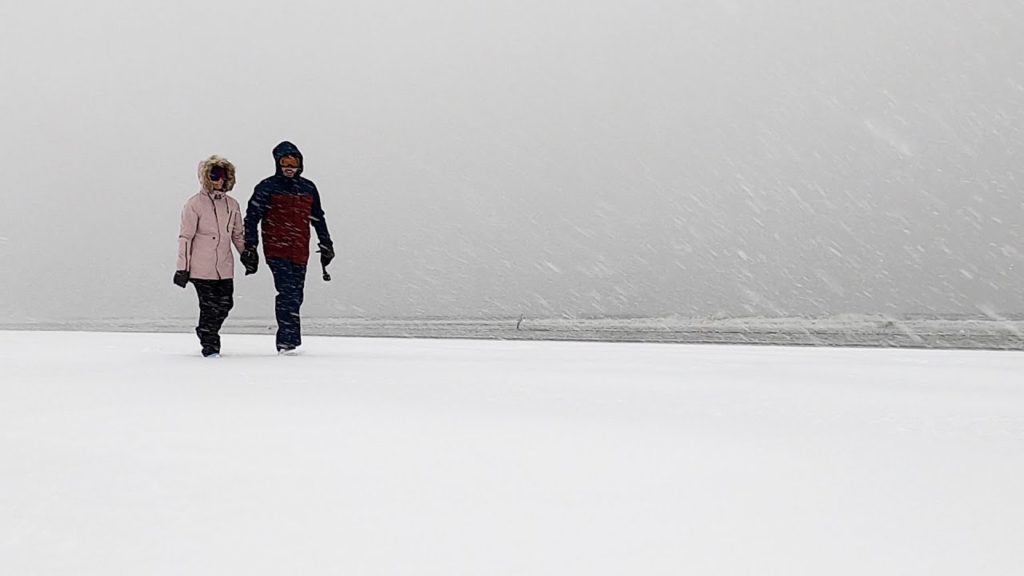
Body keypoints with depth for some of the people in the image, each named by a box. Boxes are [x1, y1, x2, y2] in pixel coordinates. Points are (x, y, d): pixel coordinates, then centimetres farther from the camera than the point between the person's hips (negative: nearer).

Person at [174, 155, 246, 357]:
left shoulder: (232, 205, 9)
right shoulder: (195, 204, -6)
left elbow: (238, 235, 20)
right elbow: (185, 237, -7)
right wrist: (182, 268, -10)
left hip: (225, 267, 5)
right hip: (201, 267, -5)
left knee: (224, 304, 6)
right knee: (209, 306, -4)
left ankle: (205, 332, 33)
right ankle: (210, 346, 11)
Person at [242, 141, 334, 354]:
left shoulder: (309, 189, 14)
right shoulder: (267, 187, 0)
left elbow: (318, 219, 24)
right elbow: (251, 217, 0)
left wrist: (326, 245, 23)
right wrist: (250, 247, -5)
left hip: (300, 253, 5)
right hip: (276, 250, -5)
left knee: (295, 296, 5)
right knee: (288, 293, -16)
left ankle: (286, 342, 13)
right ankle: (289, 341, -15)